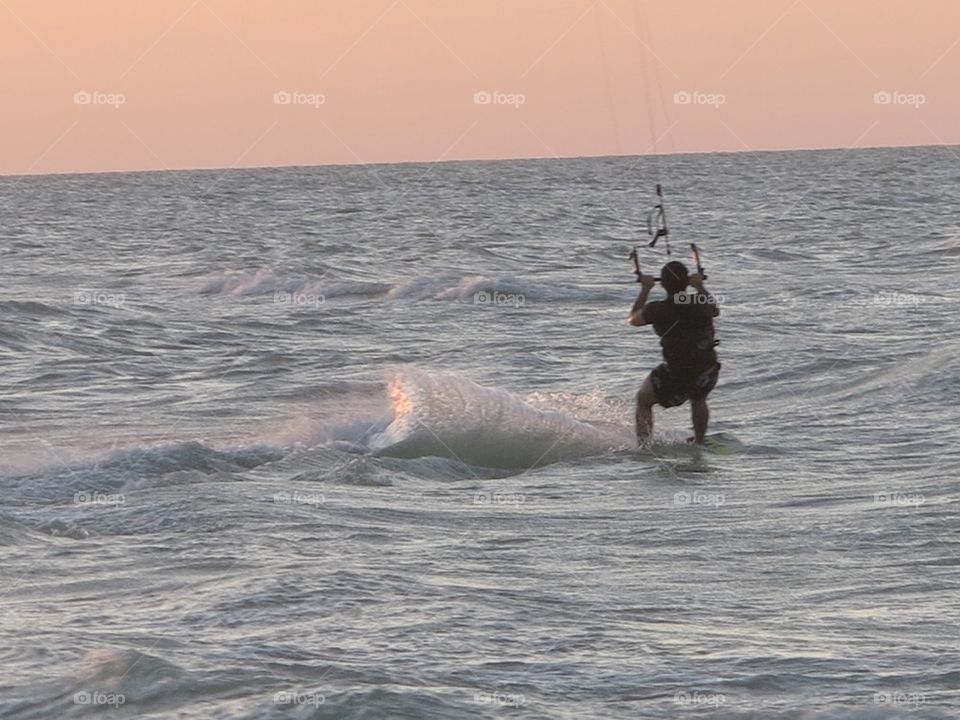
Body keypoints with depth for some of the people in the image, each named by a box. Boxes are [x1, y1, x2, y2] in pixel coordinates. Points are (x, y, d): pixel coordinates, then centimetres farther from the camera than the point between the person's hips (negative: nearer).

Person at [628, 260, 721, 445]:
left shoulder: (658, 309, -18)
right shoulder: (703, 302, -6)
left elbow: (633, 320, 4)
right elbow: (716, 310, 20)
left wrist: (645, 289, 11)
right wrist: (700, 287, 29)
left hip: (675, 377, -4)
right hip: (707, 372, 4)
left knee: (643, 400, 21)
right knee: (698, 400, 37)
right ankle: (699, 443, 49)